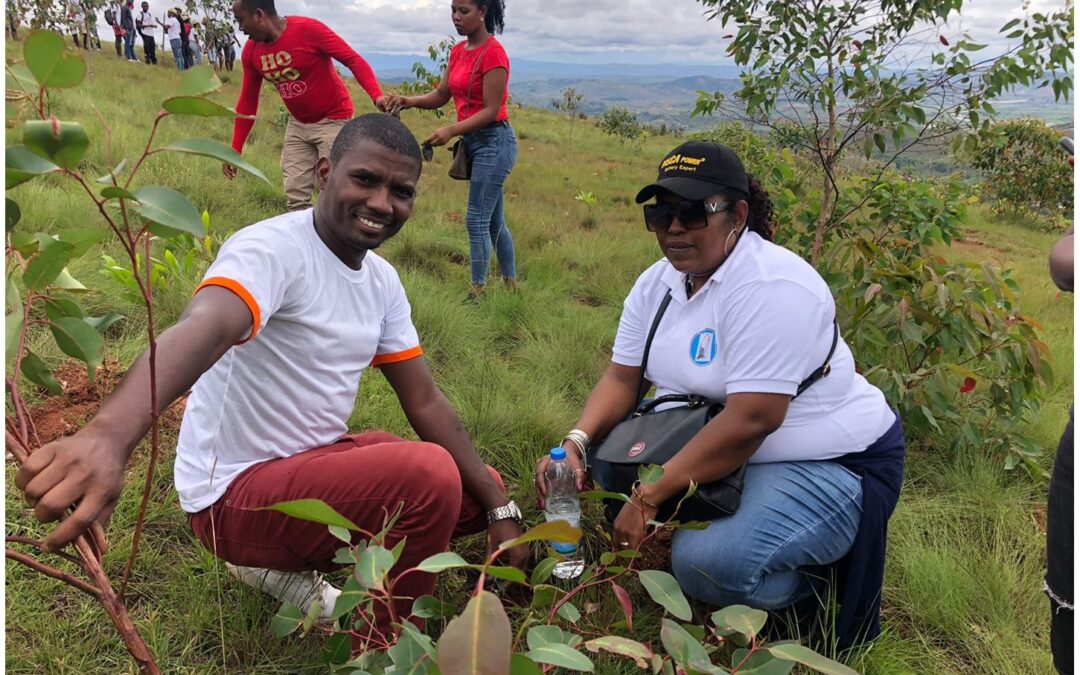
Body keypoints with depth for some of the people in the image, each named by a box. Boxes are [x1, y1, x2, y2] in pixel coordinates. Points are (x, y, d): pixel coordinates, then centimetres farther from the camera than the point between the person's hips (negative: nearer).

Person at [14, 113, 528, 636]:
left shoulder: (383, 280, 3)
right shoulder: (274, 249, -21)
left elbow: (425, 402, 4)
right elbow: (201, 331, -42)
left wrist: (498, 507, -2)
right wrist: (109, 434, -63)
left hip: (319, 456, 9)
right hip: (236, 491, -8)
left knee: (477, 494, 7)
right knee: (430, 474, -29)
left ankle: (291, 563, 10)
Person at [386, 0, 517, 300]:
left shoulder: (493, 53, -15)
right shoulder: (458, 51, 10)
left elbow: (490, 110, -18)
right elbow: (442, 94, 11)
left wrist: (451, 131, -26)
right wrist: (410, 101, -7)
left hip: (493, 141, -9)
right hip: (473, 141, 9)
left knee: (476, 220, -7)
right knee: (494, 220, 14)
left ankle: (478, 292, 2)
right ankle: (511, 286, 24)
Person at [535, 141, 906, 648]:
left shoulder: (771, 286, -25)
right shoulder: (658, 282, 2)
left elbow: (750, 421, -30)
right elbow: (622, 378, 1)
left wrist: (648, 497, -28)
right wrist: (575, 444, -19)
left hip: (831, 464, -8)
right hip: (717, 443, 8)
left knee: (708, 564, -29)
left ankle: (817, 582, 3)